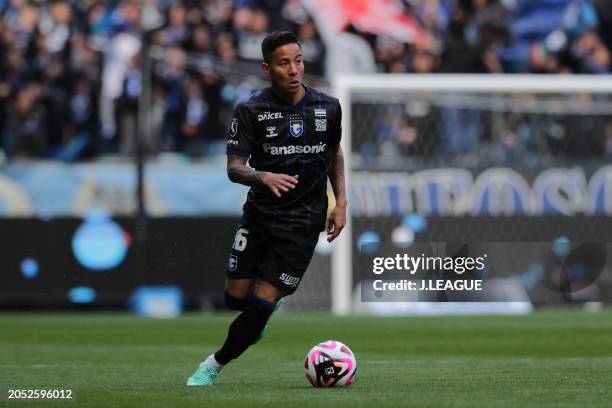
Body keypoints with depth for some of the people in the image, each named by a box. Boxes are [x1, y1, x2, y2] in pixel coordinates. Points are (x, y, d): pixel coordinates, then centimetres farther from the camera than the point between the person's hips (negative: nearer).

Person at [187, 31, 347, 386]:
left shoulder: (328, 107, -2)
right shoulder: (251, 110, -9)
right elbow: (234, 168, -12)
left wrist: (341, 202, 8)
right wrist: (263, 177, -33)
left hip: (302, 222, -1)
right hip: (259, 213, 1)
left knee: (262, 303, -9)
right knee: (236, 298, 6)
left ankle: (216, 364, 9)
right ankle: (273, 300, 42)